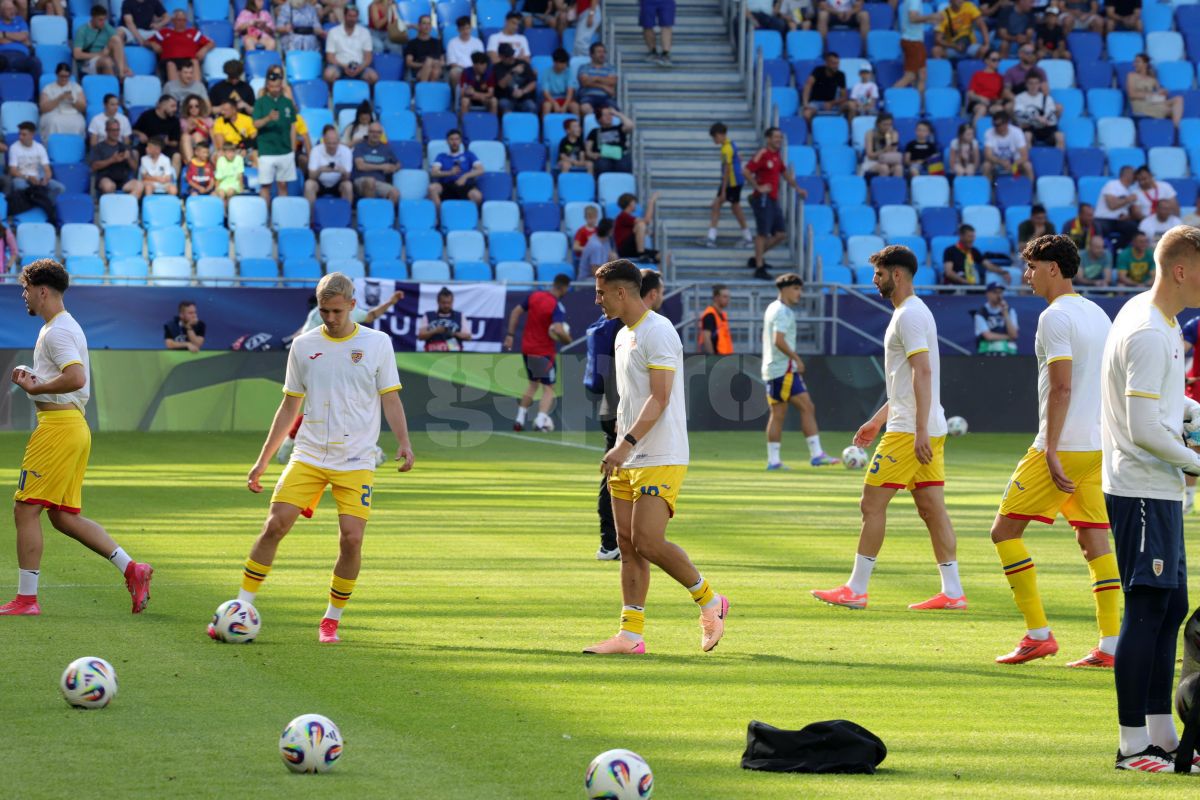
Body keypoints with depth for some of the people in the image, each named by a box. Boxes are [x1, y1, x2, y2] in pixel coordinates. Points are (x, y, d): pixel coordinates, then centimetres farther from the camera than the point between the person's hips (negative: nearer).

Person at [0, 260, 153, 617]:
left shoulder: (57, 331, -13)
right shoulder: (66, 326, 20)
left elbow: (76, 377, -26)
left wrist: (34, 388, -15)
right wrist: (31, 376, 13)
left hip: (58, 425, -11)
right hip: (75, 426, 11)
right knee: (64, 516, 12)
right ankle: (132, 569, 6)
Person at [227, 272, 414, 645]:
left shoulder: (377, 343, 2)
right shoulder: (304, 346, 7)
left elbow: (390, 399, 5)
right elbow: (290, 407, 13)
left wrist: (403, 443, -11)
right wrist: (263, 461, 12)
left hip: (356, 461, -1)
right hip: (308, 456, 1)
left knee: (351, 539, -12)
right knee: (275, 525, -11)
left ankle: (332, 621, 6)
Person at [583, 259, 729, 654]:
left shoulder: (658, 332, -13)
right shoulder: (623, 336, 17)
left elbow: (659, 399, -21)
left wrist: (625, 444, -28)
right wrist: (616, 457, 21)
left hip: (660, 460, -9)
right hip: (628, 461, 9)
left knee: (648, 542, -14)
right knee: (627, 545, 3)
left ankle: (709, 602, 5)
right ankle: (630, 636, 3)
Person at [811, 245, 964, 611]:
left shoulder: (909, 315, -13)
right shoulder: (913, 312, 20)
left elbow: (922, 372, -22)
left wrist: (920, 430, -28)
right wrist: (878, 420, 29)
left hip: (909, 431, -10)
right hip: (926, 430, 10)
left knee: (872, 503, -4)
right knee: (932, 508, 7)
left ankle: (856, 590, -1)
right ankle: (952, 592, 3)